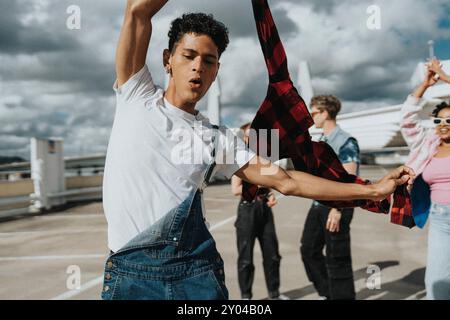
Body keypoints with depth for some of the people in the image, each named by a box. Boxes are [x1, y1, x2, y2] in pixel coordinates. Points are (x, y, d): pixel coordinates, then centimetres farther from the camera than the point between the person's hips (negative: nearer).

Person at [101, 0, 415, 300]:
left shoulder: (215, 139, 6)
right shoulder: (137, 96, 3)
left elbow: (285, 181, 5)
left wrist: (373, 190, 4)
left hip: (198, 270, 2)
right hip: (129, 270, -1)